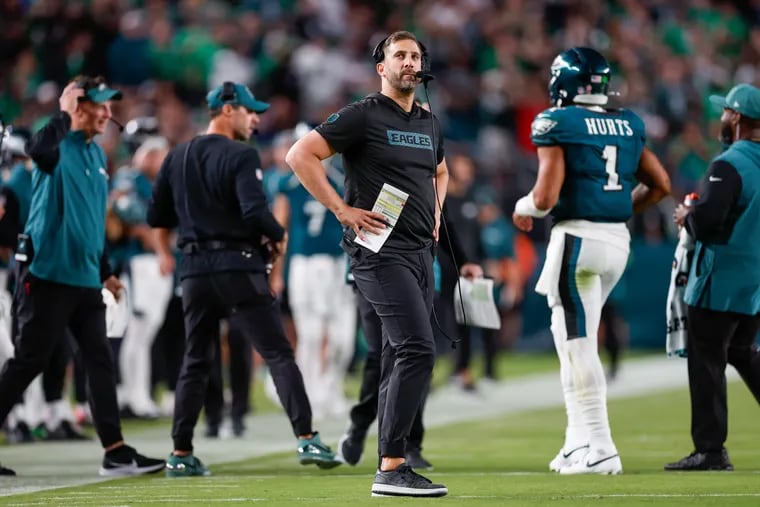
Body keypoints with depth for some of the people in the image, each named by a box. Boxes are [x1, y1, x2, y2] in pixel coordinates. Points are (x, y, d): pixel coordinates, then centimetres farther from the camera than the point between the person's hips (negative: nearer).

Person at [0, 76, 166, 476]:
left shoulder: (97, 155, 16)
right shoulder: (56, 145, -9)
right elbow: (37, 149, -37)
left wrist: (104, 271, 25)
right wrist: (65, 112, -24)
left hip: (86, 279, 8)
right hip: (47, 274, -8)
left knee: (100, 361, 6)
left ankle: (115, 452, 7)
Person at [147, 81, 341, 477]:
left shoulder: (177, 158, 12)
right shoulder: (241, 156, -8)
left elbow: (157, 215, 18)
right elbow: (255, 212, -20)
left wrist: (164, 254, 34)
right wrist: (279, 236, -2)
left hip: (194, 269, 6)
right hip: (237, 266, -6)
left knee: (195, 362, 12)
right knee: (278, 354, -5)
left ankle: (181, 455, 8)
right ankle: (307, 440, -14)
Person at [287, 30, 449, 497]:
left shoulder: (430, 125, 16)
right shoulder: (363, 116, -7)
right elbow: (301, 155, -12)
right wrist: (342, 210, -14)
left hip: (421, 252, 8)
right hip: (381, 252, -8)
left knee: (401, 358, 9)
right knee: (418, 350, -19)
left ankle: (392, 468, 13)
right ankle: (391, 470, -20)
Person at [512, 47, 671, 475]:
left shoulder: (558, 125, -9)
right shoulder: (628, 125, 11)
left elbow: (546, 197, -15)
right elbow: (660, 185, 14)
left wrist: (524, 208, 6)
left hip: (578, 236, -7)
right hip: (620, 239, 7)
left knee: (577, 344, -2)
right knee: (579, 338, 19)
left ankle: (599, 450, -4)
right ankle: (581, 439, 20)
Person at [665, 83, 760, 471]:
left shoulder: (728, 165, -18)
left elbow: (706, 221, -26)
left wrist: (686, 217, -3)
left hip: (720, 283, -8)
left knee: (706, 361, -2)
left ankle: (710, 450, -2)